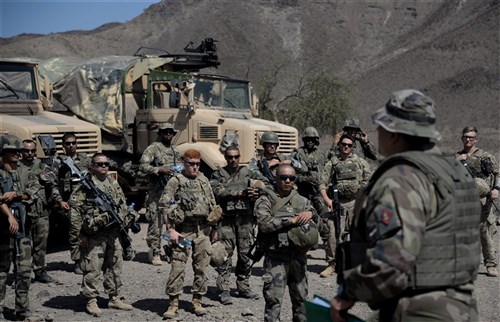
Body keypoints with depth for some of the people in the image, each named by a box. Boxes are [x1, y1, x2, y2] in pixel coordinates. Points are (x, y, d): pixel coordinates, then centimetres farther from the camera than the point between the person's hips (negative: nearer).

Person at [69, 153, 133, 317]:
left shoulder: (114, 184, 12)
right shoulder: (85, 185, -8)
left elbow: (123, 205, 20)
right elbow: (74, 209, -10)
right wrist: (80, 233, -12)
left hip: (113, 234, 6)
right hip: (94, 235, -6)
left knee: (114, 267, 13)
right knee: (92, 269, -2)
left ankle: (114, 298, 24)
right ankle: (91, 301, 7)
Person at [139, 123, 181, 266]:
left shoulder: (175, 150, 18)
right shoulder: (153, 148, -3)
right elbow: (142, 166, -13)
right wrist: (159, 170, -24)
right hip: (157, 192, -6)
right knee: (156, 222, -6)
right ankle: (155, 253, 0)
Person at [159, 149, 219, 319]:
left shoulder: (204, 180, 13)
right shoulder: (175, 181, -2)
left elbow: (212, 205, 19)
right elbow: (164, 206, -7)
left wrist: (213, 228, 17)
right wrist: (171, 229, -13)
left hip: (203, 230, 4)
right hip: (183, 230, -4)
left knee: (201, 267, 7)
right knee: (178, 267, -5)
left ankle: (197, 301, 18)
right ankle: (173, 303, 3)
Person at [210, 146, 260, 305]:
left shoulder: (247, 172, 13)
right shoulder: (218, 174, 7)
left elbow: (257, 187, 2)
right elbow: (218, 191, -10)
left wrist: (254, 194, -22)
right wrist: (240, 193, -15)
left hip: (245, 218, 3)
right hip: (226, 218, -2)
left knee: (245, 253, 8)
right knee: (225, 254, -4)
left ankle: (243, 287, 19)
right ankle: (224, 290, 0)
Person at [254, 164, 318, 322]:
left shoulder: (301, 200, 14)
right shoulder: (265, 200, -1)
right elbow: (264, 224, -15)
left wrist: (310, 213, -12)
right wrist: (291, 220, -14)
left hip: (298, 256, 5)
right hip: (276, 257, -5)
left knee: (301, 298, 15)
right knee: (273, 299, -6)